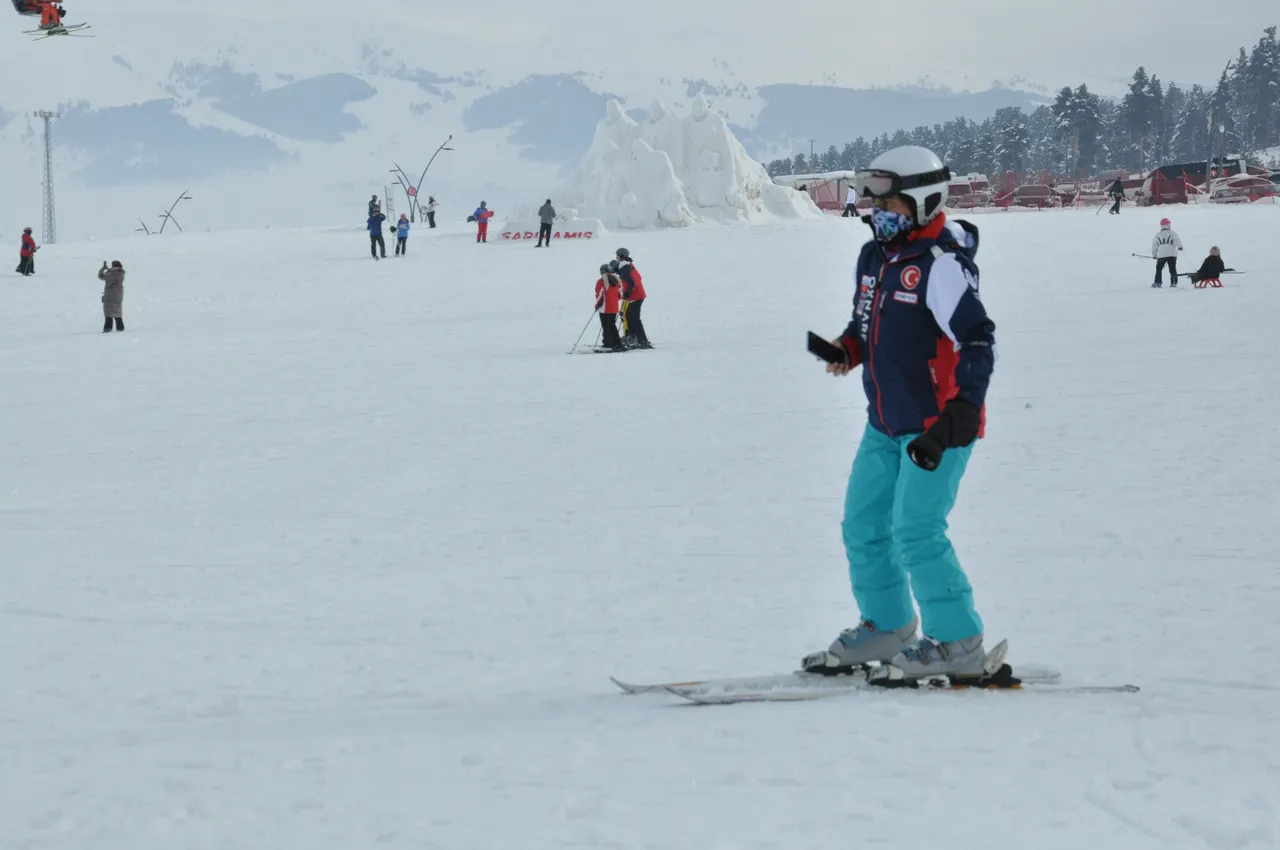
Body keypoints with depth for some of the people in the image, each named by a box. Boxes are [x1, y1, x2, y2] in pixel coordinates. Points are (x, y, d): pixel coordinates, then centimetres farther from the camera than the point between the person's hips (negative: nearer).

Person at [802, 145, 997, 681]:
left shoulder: (942, 264, -19)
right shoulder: (876, 258, 8)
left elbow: (978, 340, -23)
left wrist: (961, 412, -32)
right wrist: (848, 348, 0)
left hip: (937, 427, -9)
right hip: (886, 425, 9)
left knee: (915, 532, -12)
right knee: (863, 526, 14)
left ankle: (958, 644, -3)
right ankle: (886, 627, 32)